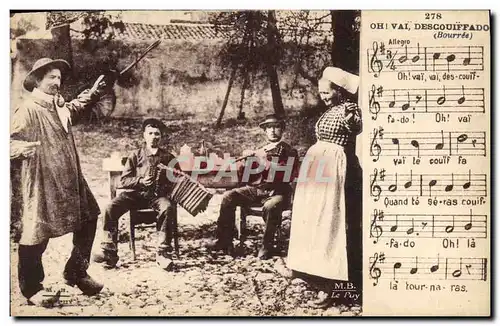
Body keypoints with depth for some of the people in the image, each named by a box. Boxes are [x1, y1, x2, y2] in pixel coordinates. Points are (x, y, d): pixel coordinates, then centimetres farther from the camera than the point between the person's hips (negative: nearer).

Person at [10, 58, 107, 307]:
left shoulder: (59, 105, 13)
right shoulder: (28, 109, -12)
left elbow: (76, 108, 36)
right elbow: (11, 143, -15)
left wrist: (93, 93, 21)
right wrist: (25, 148, -35)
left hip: (68, 179, 9)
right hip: (41, 181, -9)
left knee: (87, 219, 13)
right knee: (37, 232, 0)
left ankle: (76, 272, 28)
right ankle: (31, 289, 15)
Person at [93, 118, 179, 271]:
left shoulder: (168, 157, 10)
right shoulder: (136, 155, 10)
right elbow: (123, 181, 6)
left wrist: (166, 187, -8)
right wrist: (140, 181, -14)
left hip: (157, 195, -1)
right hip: (135, 193, 1)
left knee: (168, 208, -36)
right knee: (111, 208, -26)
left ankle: (163, 253, -27)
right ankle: (109, 252, -20)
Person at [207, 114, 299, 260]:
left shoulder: (289, 152, 6)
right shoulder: (260, 151, 19)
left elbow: (288, 177, -10)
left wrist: (267, 163, -17)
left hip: (277, 192, -5)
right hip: (255, 189, 5)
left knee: (270, 207, -38)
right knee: (228, 197, -17)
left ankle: (267, 246, -18)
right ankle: (224, 241, -12)